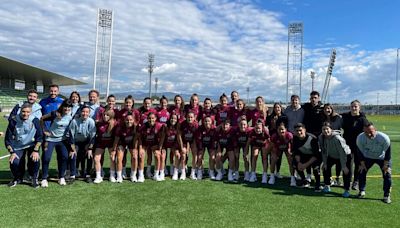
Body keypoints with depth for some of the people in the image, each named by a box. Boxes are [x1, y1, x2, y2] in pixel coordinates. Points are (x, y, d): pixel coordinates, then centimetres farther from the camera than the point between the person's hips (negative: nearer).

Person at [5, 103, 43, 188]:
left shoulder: (35, 120, -15)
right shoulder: (13, 121, -14)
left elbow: (39, 137, -12)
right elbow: (8, 139, -8)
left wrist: (36, 150, -20)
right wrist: (12, 152, -16)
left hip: (32, 145, -1)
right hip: (18, 146, 1)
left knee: (35, 160, -25)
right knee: (14, 163, -17)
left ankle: (34, 179, 1)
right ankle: (17, 178, 16)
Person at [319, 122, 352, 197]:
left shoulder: (337, 138, -36)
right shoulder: (321, 138, -19)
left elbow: (342, 153, -31)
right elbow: (323, 151, -6)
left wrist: (344, 166, -27)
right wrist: (325, 163, -4)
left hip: (346, 156, -6)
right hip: (332, 156, 6)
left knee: (346, 171, -16)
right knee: (325, 167, 5)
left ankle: (347, 190, -2)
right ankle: (327, 186, 20)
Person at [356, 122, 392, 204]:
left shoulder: (384, 138, -34)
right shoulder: (360, 138, -29)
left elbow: (387, 152, -19)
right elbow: (361, 152, -13)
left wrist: (386, 165, -17)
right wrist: (362, 164, -11)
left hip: (382, 158, -1)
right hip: (368, 157, 2)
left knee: (387, 174, -11)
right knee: (362, 171, -4)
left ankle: (386, 195, 5)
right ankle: (362, 191, 15)